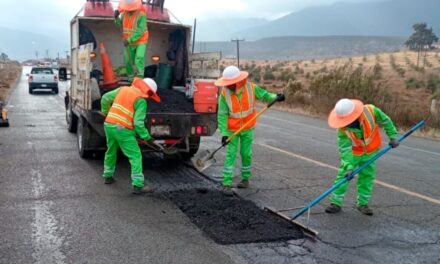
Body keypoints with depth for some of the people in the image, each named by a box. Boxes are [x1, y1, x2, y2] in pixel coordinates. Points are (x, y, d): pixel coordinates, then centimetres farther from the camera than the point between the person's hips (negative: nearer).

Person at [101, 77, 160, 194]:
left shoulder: (122, 89, 12)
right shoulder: (141, 100, -8)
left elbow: (105, 98, 18)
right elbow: (138, 122, -14)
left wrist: (105, 112, 32)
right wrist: (147, 137, -7)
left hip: (109, 125, 7)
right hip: (123, 130, -7)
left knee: (111, 152, 27)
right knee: (135, 156, -1)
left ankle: (108, 176, 41)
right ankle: (138, 185, -5)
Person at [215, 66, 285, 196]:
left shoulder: (251, 87, -14)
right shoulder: (225, 93, -18)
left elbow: (264, 94, 0)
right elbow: (222, 115, -16)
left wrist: (276, 97, -20)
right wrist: (223, 133, -20)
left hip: (247, 128, 2)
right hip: (231, 129, -2)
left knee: (246, 154, 11)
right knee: (230, 155, -6)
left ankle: (245, 179, 30)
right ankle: (226, 184, -4)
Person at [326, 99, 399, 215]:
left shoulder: (370, 111, -30)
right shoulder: (342, 129, -29)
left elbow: (385, 121, -11)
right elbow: (345, 149, -29)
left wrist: (392, 136, -9)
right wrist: (349, 166, -37)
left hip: (371, 152, 1)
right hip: (353, 153, -1)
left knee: (367, 177, 6)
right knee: (343, 176, -4)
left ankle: (363, 203, 19)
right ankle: (336, 203, 5)